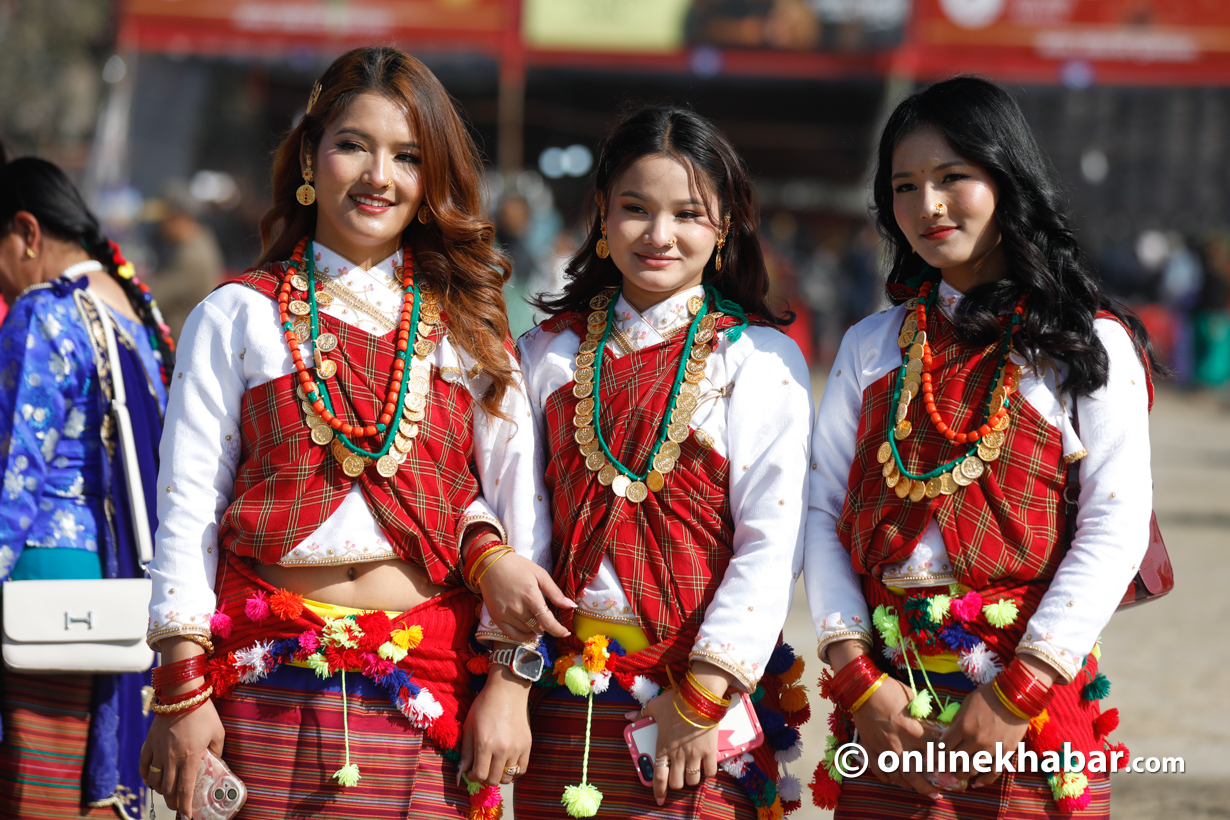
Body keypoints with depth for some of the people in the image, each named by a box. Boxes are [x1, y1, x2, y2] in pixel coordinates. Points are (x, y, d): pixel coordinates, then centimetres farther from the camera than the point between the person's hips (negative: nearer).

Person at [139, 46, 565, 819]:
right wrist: (181, 689, -4)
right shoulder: (236, 318, 8)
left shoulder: (469, 327, 14)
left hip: (430, 694, 1)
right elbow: (188, 509, 4)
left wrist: (512, 684, -1)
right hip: (272, 690, -1)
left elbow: (522, 497, 9)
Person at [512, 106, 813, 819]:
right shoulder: (552, 352, 9)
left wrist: (700, 696, -15)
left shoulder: (760, 358, -3)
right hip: (566, 694, 3)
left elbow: (771, 541, -9)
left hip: (707, 693, -3)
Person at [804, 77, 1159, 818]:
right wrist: (858, 677, -7)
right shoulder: (873, 347, 12)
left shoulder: (1091, 346, 1)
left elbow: (1116, 525, -8)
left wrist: (1016, 695, -15)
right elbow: (824, 512, 6)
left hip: (1032, 700, -3)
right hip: (888, 715, 3)